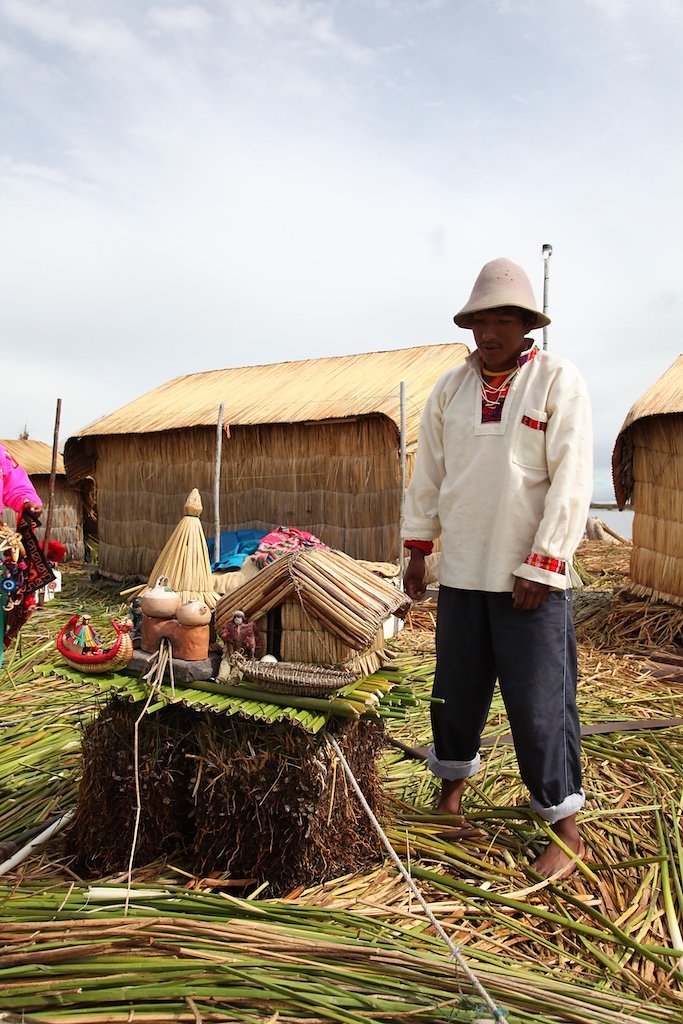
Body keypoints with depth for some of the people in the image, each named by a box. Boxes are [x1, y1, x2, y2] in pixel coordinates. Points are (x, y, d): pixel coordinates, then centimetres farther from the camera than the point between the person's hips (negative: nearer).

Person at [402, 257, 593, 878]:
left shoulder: (560, 382, -4)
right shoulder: (451, 388, 9)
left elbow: (572, 482, -9)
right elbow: (428, 473, 12)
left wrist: (542, 565, -14)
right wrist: (417, 551, 10)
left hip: (531, 577, -4)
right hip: (461, 571, 4)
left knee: (541, 702, 2)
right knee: (455, 688, 14)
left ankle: (566, 829, 18)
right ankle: (453, 787, 37)